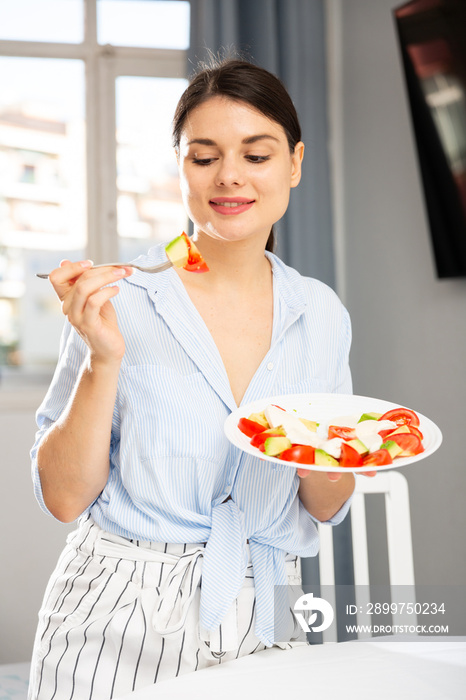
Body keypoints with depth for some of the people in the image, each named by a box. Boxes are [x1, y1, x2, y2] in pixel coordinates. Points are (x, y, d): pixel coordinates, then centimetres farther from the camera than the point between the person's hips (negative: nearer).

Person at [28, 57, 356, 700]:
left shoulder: (321, 314, 0)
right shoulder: (120, 300, -10)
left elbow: (326, 507, 8)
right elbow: (64, 497, -9)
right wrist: (103, 359, -20)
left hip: (263, 623, 3)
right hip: (120, 625, -3)